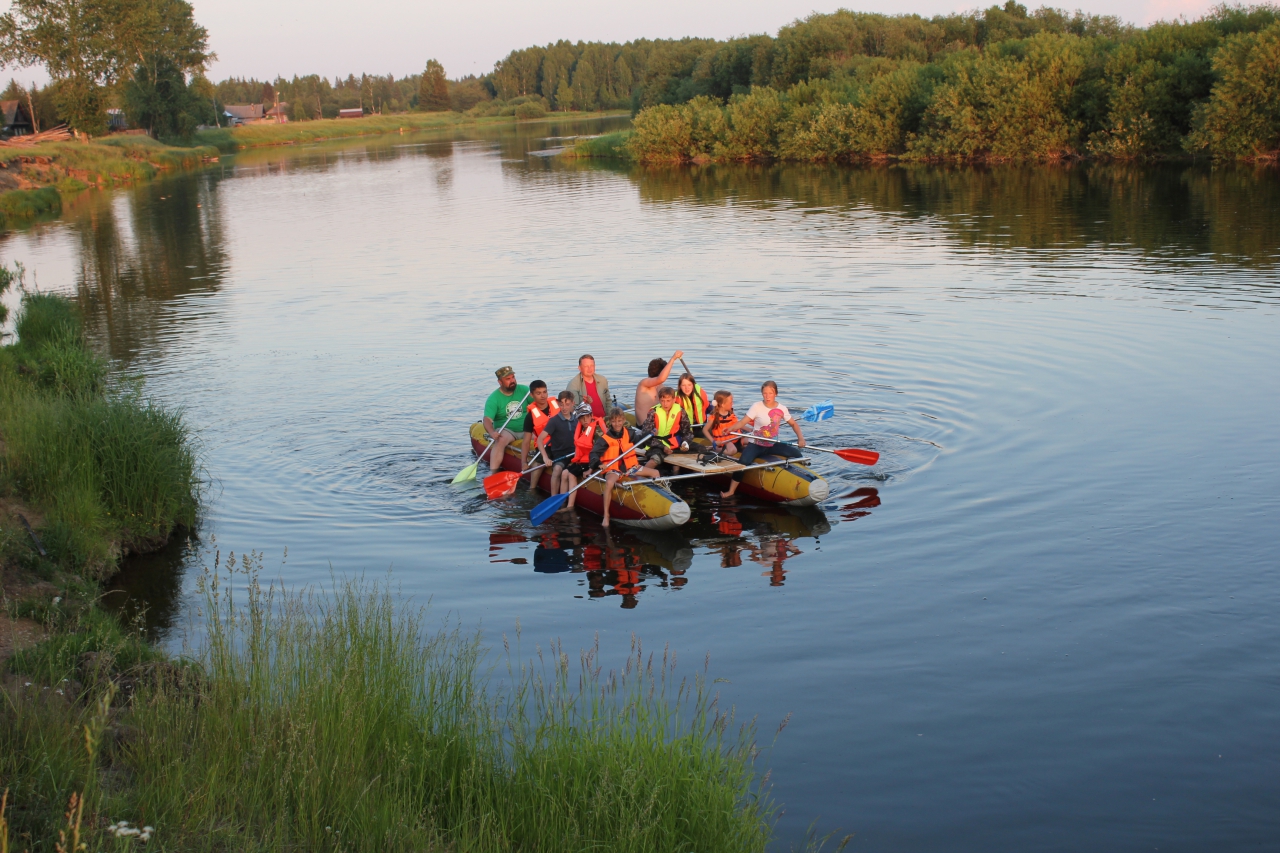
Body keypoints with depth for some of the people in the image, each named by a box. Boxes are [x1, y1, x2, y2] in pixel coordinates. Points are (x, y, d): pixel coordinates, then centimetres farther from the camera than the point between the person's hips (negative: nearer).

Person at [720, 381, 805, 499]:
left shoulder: (782, 409, -1)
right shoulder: (757, 407, -8)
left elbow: (793, 424, 10)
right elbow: (742, 422, -12)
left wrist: (800, 438, -7)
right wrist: (731, 429, -30)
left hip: (772, 446, 4)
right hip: (755, 445, -3)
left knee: (797, 454, -12)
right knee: (743, 462, -31)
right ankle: (731, 491, -25)